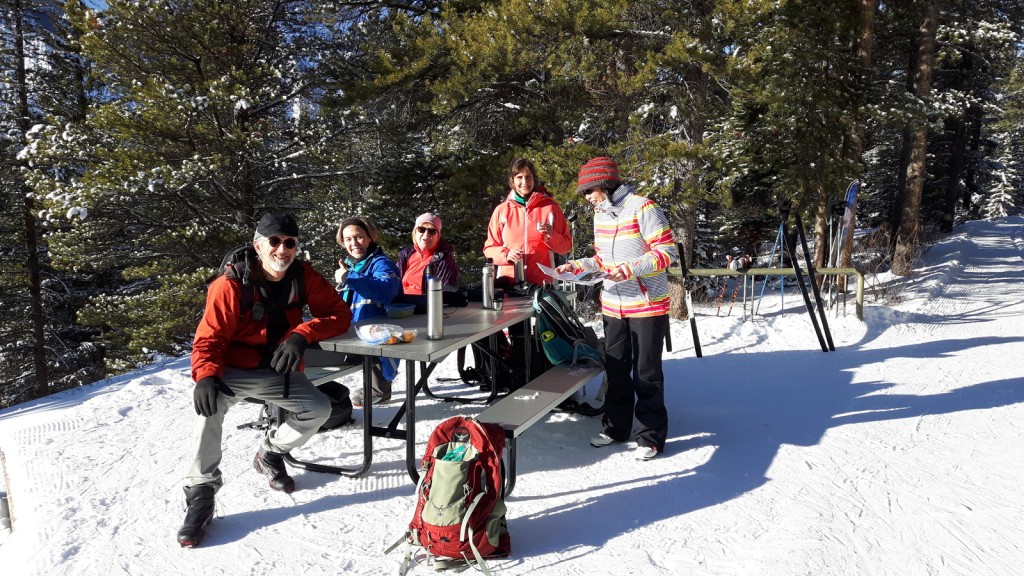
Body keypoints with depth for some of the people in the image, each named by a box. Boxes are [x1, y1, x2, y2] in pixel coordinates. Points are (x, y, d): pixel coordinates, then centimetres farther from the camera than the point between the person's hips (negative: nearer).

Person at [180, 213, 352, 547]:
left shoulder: (304, 277, -8)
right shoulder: (230, 285, -17)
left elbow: (339, 314, -10)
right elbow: (209, 339, -16)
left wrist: (302, 334, -27)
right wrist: (206, 375, -38)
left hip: (280, 371, 4)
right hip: (235, 370, -3)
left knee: (319, 409, -14)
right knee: (210, 402, -33)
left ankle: (271, 452, 16)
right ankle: (201, 491, -20)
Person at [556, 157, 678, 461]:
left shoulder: (642, 208, -15)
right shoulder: (600, 214, 10)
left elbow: (668, 251, -16)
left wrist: (631, 269, -27)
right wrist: (579, 265, 1)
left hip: (647, 307, -7)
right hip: (613, 307, 7)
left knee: (646, 372, 2)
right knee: (615, 369, 14)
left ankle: (651, 435, 15)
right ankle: (616, 425, 29)